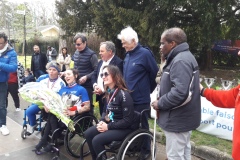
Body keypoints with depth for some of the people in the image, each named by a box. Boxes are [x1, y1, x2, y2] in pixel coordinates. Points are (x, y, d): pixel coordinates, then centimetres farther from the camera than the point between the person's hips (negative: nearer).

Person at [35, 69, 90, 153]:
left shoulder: (81, 89, 3)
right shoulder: (62, 89, 23)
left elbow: (87, 107, -6)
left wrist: (73, 112, -21)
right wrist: (47, 105, -8)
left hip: (72, 116, -5)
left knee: (51, 117, -26)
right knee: (51, 117, -27)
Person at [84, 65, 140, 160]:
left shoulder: (124, 94, -22)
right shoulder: (109, 92, 6)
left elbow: (128, 120, -23)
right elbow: (106, 111, 16)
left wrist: (108, 127, -19)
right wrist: (102, 121, -5)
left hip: (126, 128, -9)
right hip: (110, 124, 9)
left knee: (97, 140, -20)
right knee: (88, 134, -1)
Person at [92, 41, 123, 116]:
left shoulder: (118, 62, -14)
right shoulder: (101, 62, 15)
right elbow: (94, 75, 16)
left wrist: (103, 90, -20)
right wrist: (95, 85, -3)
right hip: (100, 96, 8)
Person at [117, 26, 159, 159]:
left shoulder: (145, 53, -14)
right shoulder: (128, 55, 8)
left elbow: (155, 74, -9)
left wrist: (148, 90, 2)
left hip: (140, 99, -7)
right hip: (128, 97, 7)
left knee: (142, 126, 8)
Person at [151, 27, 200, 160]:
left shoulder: (180, 61, -21)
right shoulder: (184, 57, 13)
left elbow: (179, 92, -33)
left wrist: (160, 104, -18)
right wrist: (161, 102, 9)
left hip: (177, 119, -11)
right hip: (183, 117, 11)